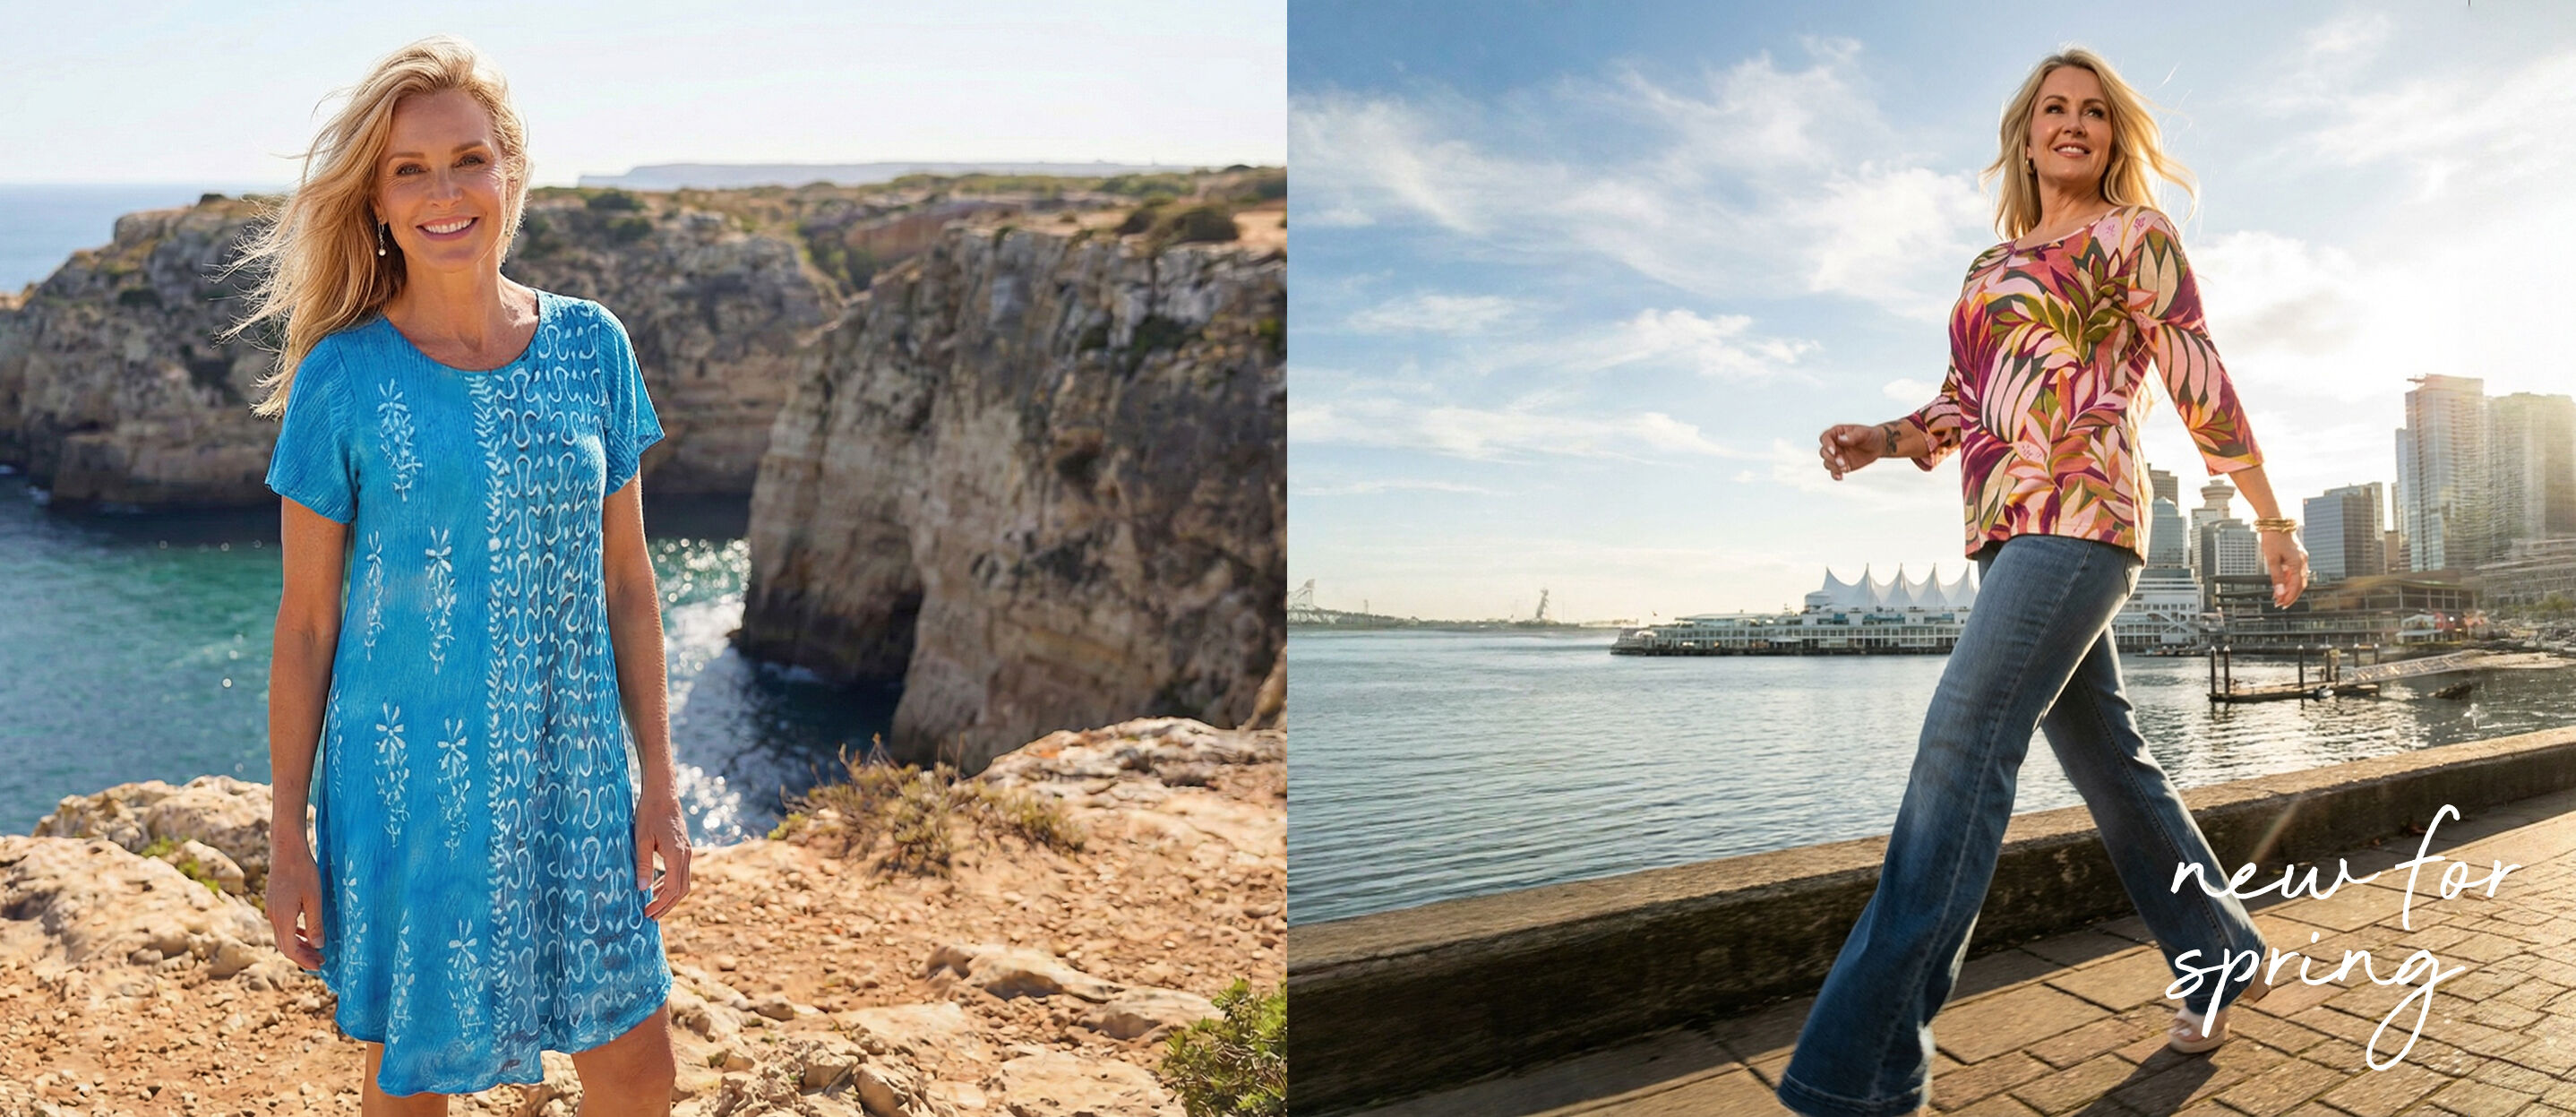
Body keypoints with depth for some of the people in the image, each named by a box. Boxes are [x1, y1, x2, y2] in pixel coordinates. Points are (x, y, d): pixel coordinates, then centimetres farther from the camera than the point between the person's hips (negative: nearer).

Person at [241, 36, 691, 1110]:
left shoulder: (591, 346, -1)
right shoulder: (343, 378, -8)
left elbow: (626, 582, 3)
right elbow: (305, 626, -2)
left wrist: (659, 785, 3)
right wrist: (288, 841, 0)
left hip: (574, 780, 2)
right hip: (405, 790, -2)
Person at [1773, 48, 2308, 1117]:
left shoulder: (2135, 234, 6)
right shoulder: (1992, 265, 23)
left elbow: (2200, 385, 4)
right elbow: (1962, 407, 19)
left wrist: (2273, 522, 8)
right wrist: (1882, 439, -1)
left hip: (2079, 514, -8)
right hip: (2007, 532, 8)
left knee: (1962, 746, -18)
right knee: (2104, 757, 13)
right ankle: (2221, 959, 34)